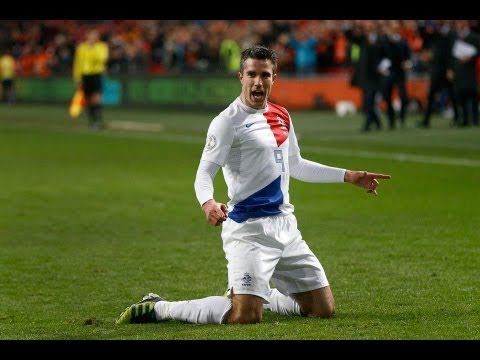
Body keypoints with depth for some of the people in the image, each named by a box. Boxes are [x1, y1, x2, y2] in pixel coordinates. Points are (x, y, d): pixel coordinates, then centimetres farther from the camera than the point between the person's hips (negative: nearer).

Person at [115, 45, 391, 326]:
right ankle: (159, 308, -5)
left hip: (285, 226, 7)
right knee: (246, 317, -23)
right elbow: (205, 172, -15)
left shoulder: (281, 116, 13)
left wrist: (348, 176, 28)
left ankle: (252, 295, 29)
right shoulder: (228, 121, -9)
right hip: (248, 228, -7)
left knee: (324, 310, 8)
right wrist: (208, 202, -37)